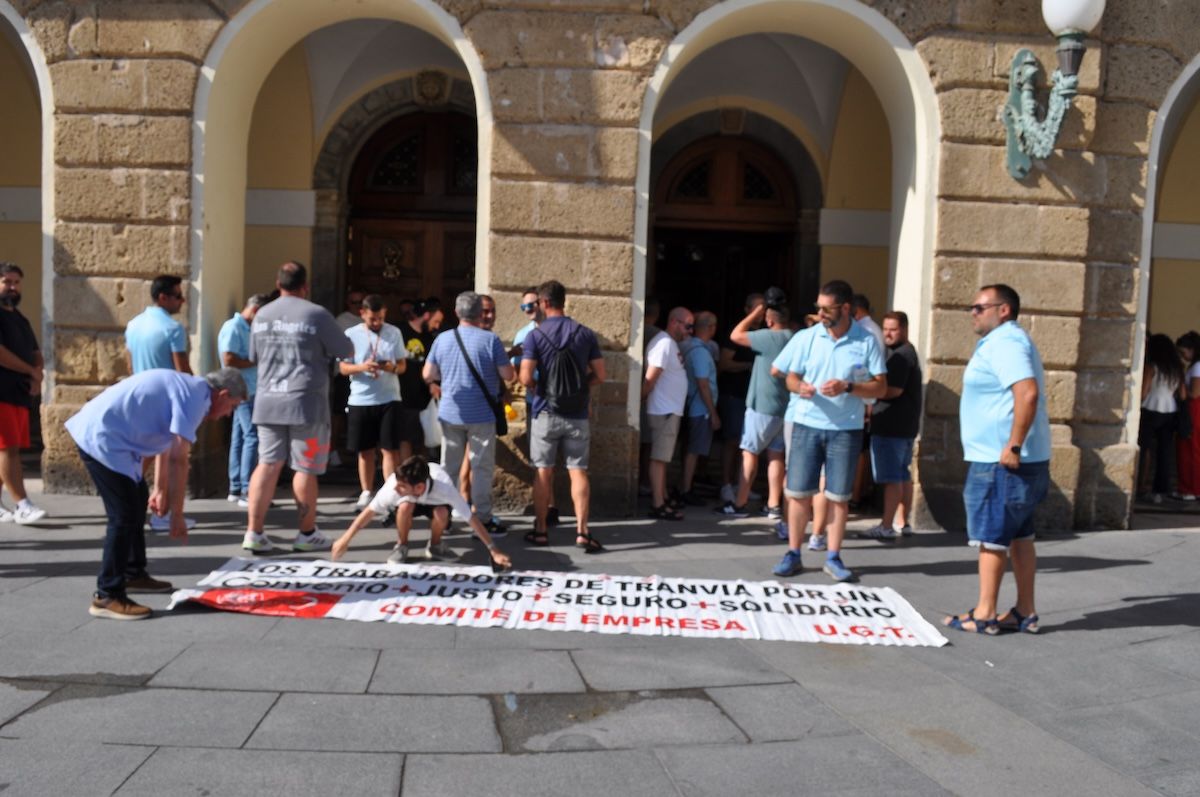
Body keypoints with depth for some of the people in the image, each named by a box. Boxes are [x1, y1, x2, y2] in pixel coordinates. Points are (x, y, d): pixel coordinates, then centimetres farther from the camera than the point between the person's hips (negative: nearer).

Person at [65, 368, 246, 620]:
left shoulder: (184, 387, 15)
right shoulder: (196, 396, -15)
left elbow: (166, 446, 25)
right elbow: (178, 459, -17)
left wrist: (160, 490, 32)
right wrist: (177, 514, -11)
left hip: (95, 431, 11)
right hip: (101, 439, -11)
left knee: (137, 501, 20)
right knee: (125, 516, -9)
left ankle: (134, 574, 32)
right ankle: (107, 597, -3)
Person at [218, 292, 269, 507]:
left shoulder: (248, 329, 17)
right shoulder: (233, 327, -12)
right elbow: (229, 360, -21)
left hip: (251, 390, 9)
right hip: (243, 391, -9)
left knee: (240, 438, 11)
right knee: (252, 437, -10)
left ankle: (236, 489, 16)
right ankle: (247, 492, -7)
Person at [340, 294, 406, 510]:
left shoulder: (394, 333, 5)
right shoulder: (351, 334, 2)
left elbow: (403, 365, 8)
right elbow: (343, 368, 1)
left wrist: (392, 367, -15)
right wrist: (362, 367, -19)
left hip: (389, 399, 0)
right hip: (360, 401, 1)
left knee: (390, 449, -5)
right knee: (365, 450, 10)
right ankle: (366, 493, 23)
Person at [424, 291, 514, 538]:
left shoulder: (442, 339, 0)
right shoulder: (490, 340, -12)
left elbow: (428, 375, 3)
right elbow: (508, 375, -9)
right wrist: (499, 363, 10)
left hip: (450, 414, 4)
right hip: (482, 415, -3)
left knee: (448, 467, 13)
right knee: (482, 468, 3)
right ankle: (483, 520, 5)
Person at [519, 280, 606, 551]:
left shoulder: (535, 335, -7)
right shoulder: (586, 333, 1)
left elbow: (526, 378, -14)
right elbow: (599, 376, 1)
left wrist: (537, 389, 7)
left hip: (546, 413, -2)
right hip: (577, 415, 2)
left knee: (543, 472, 8)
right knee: (578, 471, 5)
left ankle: (540, 530, 16)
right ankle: (582, 531, -1)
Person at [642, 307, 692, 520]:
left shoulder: (672, 344, 16)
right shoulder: (664, 343, -16)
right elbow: (650, 378, -20)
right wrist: (641, 400, -12)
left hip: (670, 410, 10)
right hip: (663, 411, -10)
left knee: (663, 457, 15)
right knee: (659, 458, -7)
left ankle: (663, 498, 23)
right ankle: (658, 505, -4)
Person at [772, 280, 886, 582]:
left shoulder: (867, 341, -2)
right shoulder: (806, 338, 2)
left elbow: (880, 387, -2)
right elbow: (791, 377, 7)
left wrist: (847, 387, -18)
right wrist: (799, 387, -16)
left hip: (846, 429, -1)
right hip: (807, 424, 1)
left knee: (838, 496, 5)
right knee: (798, 492, 3)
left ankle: (833, 557, 16)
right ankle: (793, 554, 15)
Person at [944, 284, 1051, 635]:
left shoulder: (1004, 342, -15)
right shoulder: (1006, 341, 18)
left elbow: (1028, 393, -28)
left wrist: (1014, 446, -27)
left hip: (1001, 462, -10)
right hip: (1001, 460, 10)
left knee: (990, 538, -3)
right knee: (1018, 536, 13)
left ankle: (984, 615, 5)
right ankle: (1025, 612, 21)